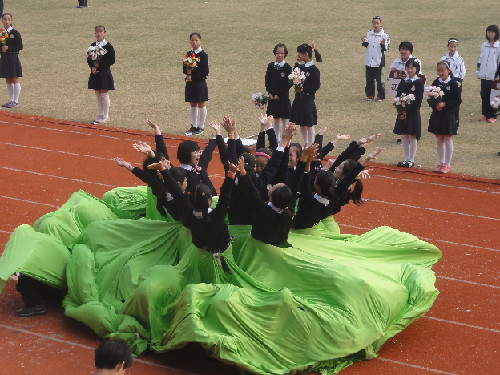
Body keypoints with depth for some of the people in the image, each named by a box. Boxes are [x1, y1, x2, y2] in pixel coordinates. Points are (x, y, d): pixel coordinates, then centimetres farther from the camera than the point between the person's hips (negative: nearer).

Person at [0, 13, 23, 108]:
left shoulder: (15, 33, -8)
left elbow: (20, 46, -11)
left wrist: (8, 48, -18)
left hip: (13, 58, -5)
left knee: (14, 80, -1)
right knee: (8, 81, 11)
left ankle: (15, 101, 5)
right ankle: (10, 100, 19)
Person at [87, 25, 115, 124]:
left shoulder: (108, 46, -8)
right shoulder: (93, 45, 8)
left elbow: (112, 60, -11)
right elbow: (89, 58, 10)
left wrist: (99, 64, -16)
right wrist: (92, 66, -10)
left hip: (104, 73, -6)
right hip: (95, 72, 6)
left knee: (104, 94, -1)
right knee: (97, 94, 10)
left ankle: (105, 116, 8)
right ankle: (100, 115, 20)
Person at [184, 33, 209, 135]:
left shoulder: (203, 55, -9)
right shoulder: (188, 54, 8)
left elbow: (205, 72, -13)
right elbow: (184, 69, 9)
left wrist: (192, 77, -16)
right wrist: (188, 72, -14)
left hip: (200, 83, -5)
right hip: (190, 83, 6)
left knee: (201, 105, 3)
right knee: (192, 105, 11)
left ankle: (201, 127, 11)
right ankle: (194, 126, 19)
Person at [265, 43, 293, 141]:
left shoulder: (287, 67, -7)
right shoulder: (270, 66, 6)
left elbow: (288, 83, -9)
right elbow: (267, 80, 8)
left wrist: (279, 94, -12)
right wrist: (269, 92, -5)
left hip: (283, 97, -4)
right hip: (272, 97, 4)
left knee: (284, 119, 2)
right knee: (275, 119, 11)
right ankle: (277, 139, 19)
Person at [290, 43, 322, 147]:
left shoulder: (313, 69, -13)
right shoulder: (301, 67, 9)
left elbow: (317, 85, -13)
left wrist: (303, 89, -18)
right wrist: (297, 63, -1)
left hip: (308, 99, -8)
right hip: (299, 98, 8)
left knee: (309, 124, 1)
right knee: (301, 124, 14)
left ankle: (310, 145, 11)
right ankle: (305, 144, 26)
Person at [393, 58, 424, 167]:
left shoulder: (419, 83, -7)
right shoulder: (403, 82, 8)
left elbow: (418, 100, -13)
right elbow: (397, 97, 5)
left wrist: (407, 111, -16)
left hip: (413, 113, -5)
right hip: (402, 113, 5)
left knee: (412, 137, 0)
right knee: (404, 136, 9)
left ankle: (411, 160, 7)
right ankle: (406, 159, 17)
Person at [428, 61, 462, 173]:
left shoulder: (453, 84, -7)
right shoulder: (435, 83, 5)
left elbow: (458, 100, -9)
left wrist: (444, 104, -18)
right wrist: (434, 105, -13)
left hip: (448, 116, -4)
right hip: (436, 115, 4)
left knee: (447, 139, 3)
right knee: (439, 140, 10)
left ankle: (447, 164, 10)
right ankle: (441, 163, 20)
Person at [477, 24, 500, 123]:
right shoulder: (484, 45, 9)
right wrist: (479, 71, 12)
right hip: (484, 74, 4)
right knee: (484, 94, 6)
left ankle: (492, 115, 4)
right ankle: (485, 114, 14)